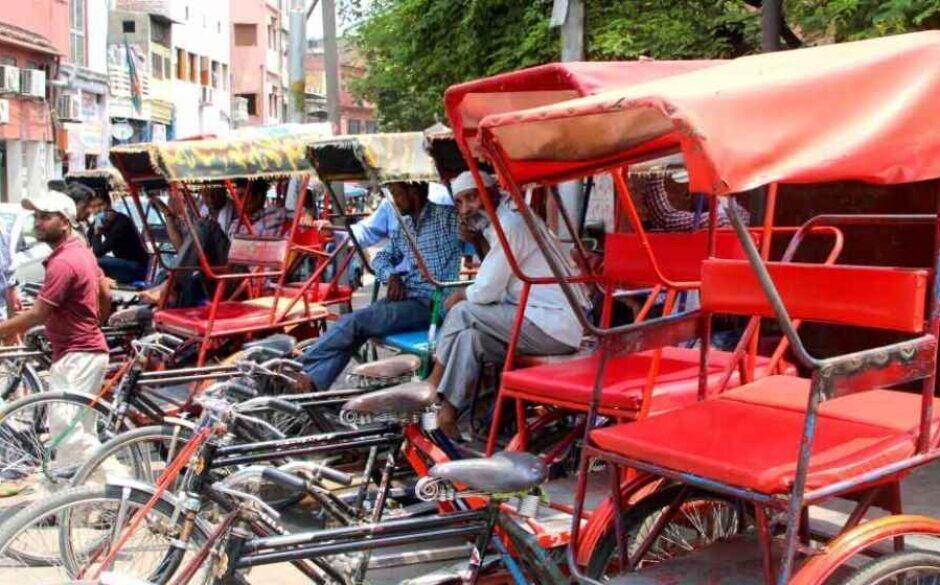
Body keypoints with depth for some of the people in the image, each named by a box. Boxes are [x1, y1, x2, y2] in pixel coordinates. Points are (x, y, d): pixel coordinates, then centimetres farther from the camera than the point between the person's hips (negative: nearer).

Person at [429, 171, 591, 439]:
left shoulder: (509, 224, -13)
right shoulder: (511, 218, 17)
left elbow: (486, 292, -14)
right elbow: (496, 282, 19)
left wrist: (457, 297, 6)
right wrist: (479, 242, 8)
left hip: (556, 328, -10)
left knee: (463, 313, -8)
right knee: (471, 335, 7)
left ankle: (433, 385, 7)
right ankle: (446, 409, 5)